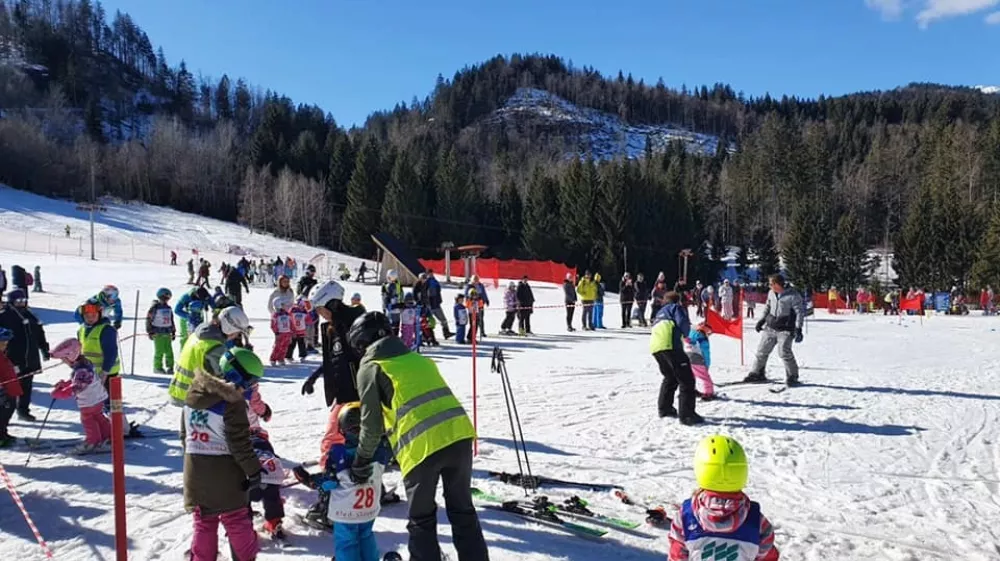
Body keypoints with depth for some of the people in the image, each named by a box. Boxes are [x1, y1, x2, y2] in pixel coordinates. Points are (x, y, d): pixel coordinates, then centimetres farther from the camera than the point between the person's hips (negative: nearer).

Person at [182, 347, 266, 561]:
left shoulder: (193, 394, 5)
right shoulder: (232, 402, -19)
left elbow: (185, 434, 14)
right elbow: (240, 444, -18)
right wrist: (255, 472, -8)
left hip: (195, 472, 6)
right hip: (225, 475, -6)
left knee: (204, 522, 18)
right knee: (237, 523, 8)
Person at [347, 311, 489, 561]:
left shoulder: (370, 367, 6)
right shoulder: (417, 358, 24)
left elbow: (372, 424, 2)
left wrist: (362, 461, 16)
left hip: (421, 445, -6)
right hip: (458, 434, 6)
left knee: (421, 518, 13)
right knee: (462, 509, 19)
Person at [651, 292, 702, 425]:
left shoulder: (660, 313, 36)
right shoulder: (676, 307, 16)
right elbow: (683, 323, -1)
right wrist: (685, 332, 19)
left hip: (654, 346, 8)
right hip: (669, 344, -8)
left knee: (670, 378, 29)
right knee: (686, 379, -5)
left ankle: (664, 408, 35)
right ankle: (686, 415, -12)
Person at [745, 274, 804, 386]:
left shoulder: (793, 296, -13)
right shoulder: (771, 293, 6)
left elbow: (800, 312, -12)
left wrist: (798, 329, -17)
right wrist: (761, 320, 19)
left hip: (785, 330, -6)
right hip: (770, 327, 6)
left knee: (784, 352, -14)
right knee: (762, 350, 7)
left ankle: (792, 376, 3)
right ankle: (757, 374, 21)